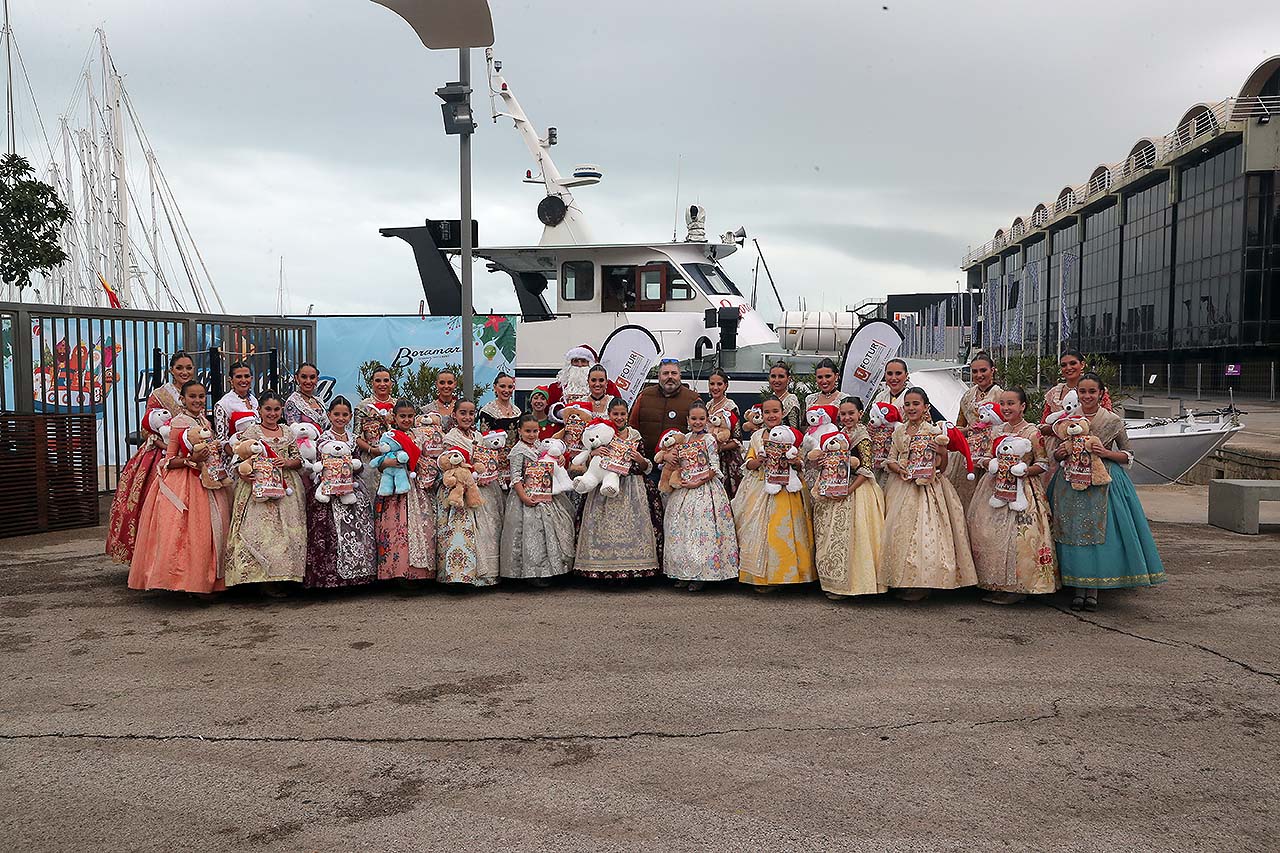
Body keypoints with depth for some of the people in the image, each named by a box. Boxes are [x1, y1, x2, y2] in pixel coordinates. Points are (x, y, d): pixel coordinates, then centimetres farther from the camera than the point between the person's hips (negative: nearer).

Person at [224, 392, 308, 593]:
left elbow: (299, 460, 13)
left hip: (286, 487, 4)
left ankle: (282, 577, 5)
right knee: (261, 530, -12)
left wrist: (286, 463, -7)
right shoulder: (251, 432, 2)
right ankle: (265, 579, -8)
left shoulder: (287, 432, 15)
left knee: (287, 529, -1)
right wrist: (246, 475, -23)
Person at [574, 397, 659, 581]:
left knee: (630, 524, -4)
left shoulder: (635, 435, 6)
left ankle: (629, 568, 4)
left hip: (631, 488, 1)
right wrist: (593, 453, -14)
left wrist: (640, 459, -11)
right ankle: (605, 568, 4)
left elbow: (647, 468, 9)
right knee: (604, 525, -5)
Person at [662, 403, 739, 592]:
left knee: (702, 531, -7)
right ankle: (684, 573, 16)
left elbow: (714, 468, -11)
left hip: (705, 488, -6)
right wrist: (677, 478, 0)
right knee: (681, 528, 7)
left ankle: (701, 575, 1)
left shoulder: (709, 440, -7)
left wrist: (697, 482, -17)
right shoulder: (685, 438, 11)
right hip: (685, 490, 7)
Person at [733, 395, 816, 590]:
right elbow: (748, 464, 9)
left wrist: (796, 462, -19)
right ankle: (760, 576, 6)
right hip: (760, 488, 3)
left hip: (785, 488, -3)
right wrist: (757, 462, -12)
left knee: (783, 530, -6)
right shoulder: (757, 436, 10)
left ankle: (786, 573, 4)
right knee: (757, 529, -1)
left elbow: (800, 466, 3)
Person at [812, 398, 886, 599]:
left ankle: (846, 584, 2)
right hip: (835, 491, 8)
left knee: (848, 535, -6)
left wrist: (847, 491, -22)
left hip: (855, 491, -8)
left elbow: (866, 469, -18)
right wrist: (823, 484, 4)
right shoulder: (840, 434, 12)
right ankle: (835, 581, 20)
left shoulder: (862, 437, -12)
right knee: (832, 534, 10)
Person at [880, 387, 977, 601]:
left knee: (925, 530, -10)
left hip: (927, 487, -4)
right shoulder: (899, 432, 10)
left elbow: (942, 467, -1)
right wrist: (900, 469, -8)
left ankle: (922, 584, -3)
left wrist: (942, 452, -20)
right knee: (900, 529, 2)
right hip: (902, 486, 4)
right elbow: (890, 459, 12)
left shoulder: (934, 432, -2)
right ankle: (903, 580, 12)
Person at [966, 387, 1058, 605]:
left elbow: (1043, 464, -5)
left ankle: (1017, 588, 2)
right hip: (995, 487, 7)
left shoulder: (1032, 433, -7)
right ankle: (997, 584, 14)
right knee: (987, 533, 3)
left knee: (1016, 537, -10)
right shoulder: (998, 431, 11)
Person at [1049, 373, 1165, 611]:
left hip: (1103, 483, -2)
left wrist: (1105, 452, -11)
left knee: (1100, 530, -6)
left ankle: (1094, 588, 4)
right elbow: (1057, 454, 17)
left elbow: (1128, 456, 6)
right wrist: (1061, 453, -6)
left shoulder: (1114, 421, 1)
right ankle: (1078, 587, 6)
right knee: (1073, 531, -2)